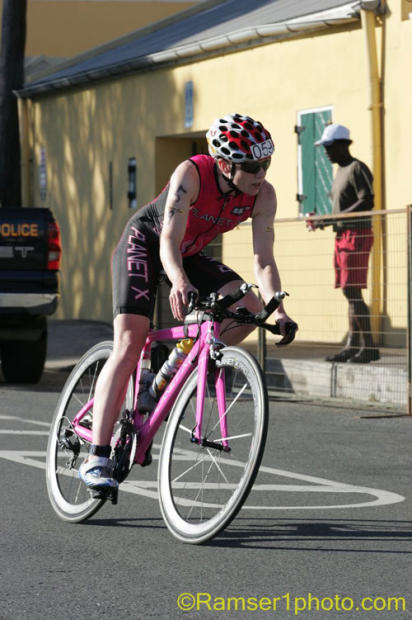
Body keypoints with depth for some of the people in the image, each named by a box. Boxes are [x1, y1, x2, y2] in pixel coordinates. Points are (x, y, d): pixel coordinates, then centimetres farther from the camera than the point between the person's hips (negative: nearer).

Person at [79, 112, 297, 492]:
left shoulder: (263, 195, -20)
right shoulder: (191, 174, -33)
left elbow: (263, 260, -22)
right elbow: (169, 241, -40)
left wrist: (277, 309, -39)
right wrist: (179, 281, -60)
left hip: (190, 256, 5)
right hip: (143, 243, -5)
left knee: (250, 306, -19)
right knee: (129, 345, -19)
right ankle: (96, 459, -23)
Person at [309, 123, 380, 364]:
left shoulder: (357, 169, -9)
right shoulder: (341, 172, 20)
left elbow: (367, 202, -20)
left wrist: (334, 218, -22)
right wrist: (323, 221, 11)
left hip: (357, 235, -10)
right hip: (343, 236, 10)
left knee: (352, 291, -14)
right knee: (350, 292, 8)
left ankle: (369, 347, -14)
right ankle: (353, 345, 9)